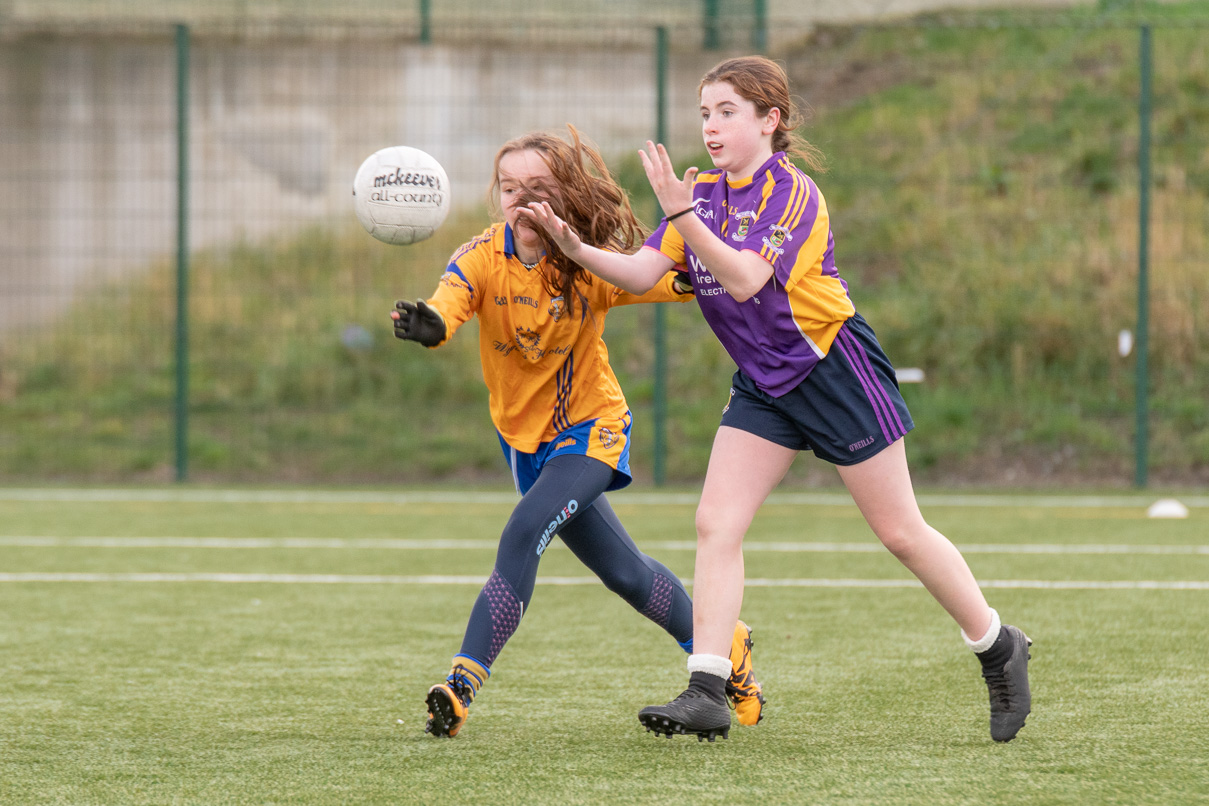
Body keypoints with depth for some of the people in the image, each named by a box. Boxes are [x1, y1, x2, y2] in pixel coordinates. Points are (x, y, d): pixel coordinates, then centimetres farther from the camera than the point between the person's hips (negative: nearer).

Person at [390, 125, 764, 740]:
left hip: (590, 428, -4)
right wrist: (425, 325, -61)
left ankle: (461, 688, -29)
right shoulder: (482, 258, -17)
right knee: (621, 572, 15)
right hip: (524, 434, 4)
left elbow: (679, 281, -21)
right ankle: (723, 647, 39)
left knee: (525, 533, -27)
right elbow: (450, 304, -37)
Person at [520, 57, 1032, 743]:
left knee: (901, 532, 1)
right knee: (716, 524, -8)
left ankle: (999, 648, 19)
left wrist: (680, 214, -40)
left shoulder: (792, 192, -17)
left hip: (833, 370, -7)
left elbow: (744, 278, -30)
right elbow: (643, 273, -2)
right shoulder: (705, 194, 5)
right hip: (763, 385, 7)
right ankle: (708, 691, -10)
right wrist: (577, 249, -19)